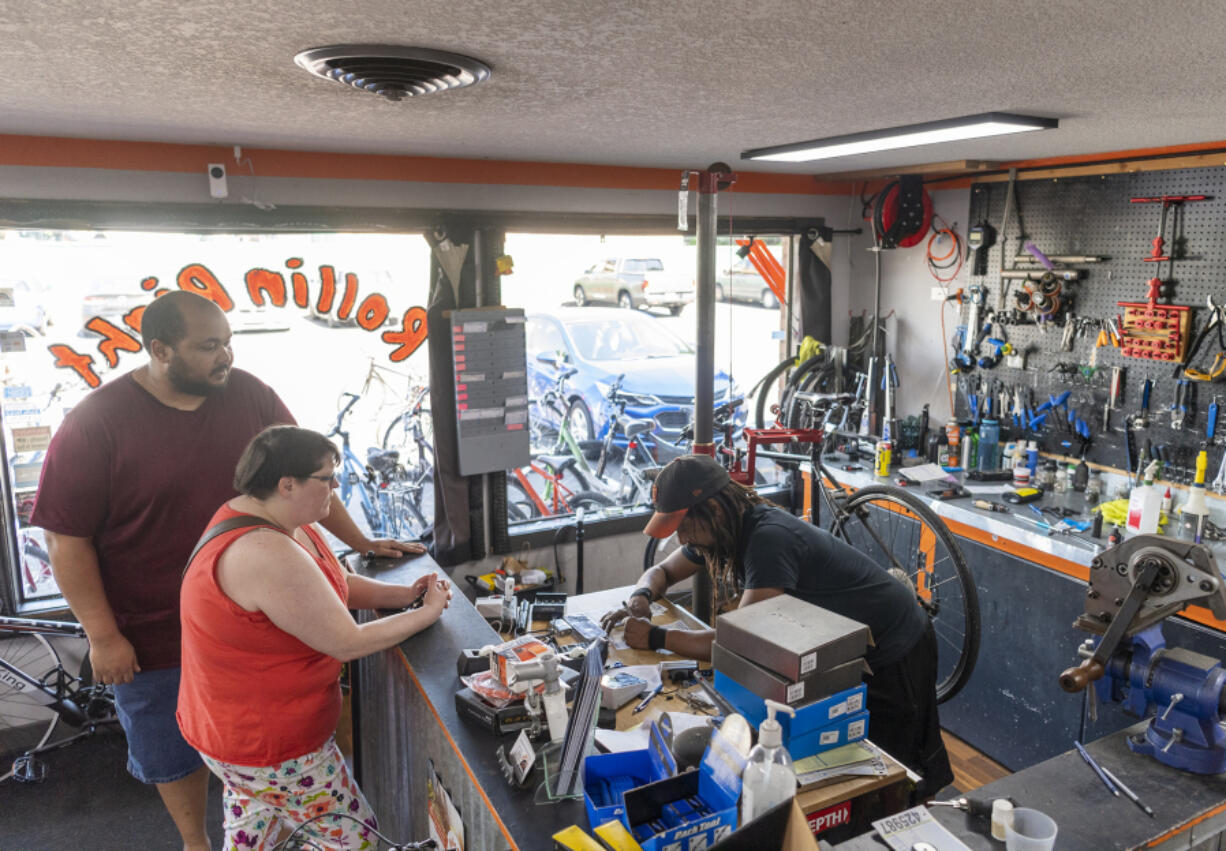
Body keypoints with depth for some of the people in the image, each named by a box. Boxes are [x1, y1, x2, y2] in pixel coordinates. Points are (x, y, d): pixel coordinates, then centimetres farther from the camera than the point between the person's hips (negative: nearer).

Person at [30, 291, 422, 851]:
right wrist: (102, 635, -12)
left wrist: (359, 542, 1)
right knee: (173, 753, 19)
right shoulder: (94, 425, -15)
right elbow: (67, 537, -12)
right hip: (154, 635, -2)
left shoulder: (248, 395, -6)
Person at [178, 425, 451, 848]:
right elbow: (348, 643, -27)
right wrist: (428, 613, -16)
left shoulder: (282, 520, -2)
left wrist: (405, 594, -6)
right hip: (270, 749, -10)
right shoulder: (266, 555, -34)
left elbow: (338, 583, 8)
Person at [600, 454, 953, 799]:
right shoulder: (721, 531, -8)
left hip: (893, 652, -9)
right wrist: (640, 598, -15)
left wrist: (655, 637, -30)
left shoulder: (771, 538, -36)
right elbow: (662, 571, 7)